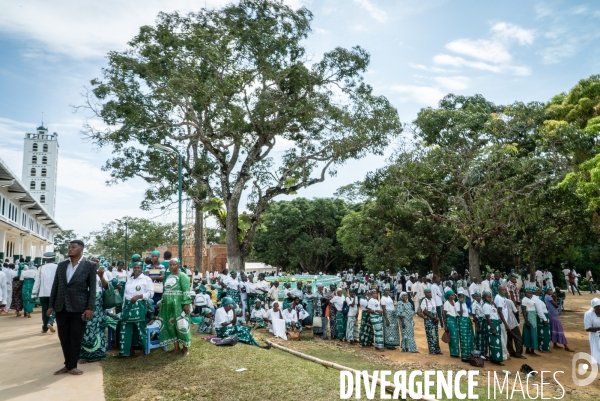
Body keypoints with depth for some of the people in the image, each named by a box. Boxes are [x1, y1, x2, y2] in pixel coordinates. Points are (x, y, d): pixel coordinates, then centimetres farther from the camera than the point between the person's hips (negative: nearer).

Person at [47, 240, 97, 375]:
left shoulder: (89, 266, -3)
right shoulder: (61, 265, 10)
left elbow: (92, 288, -5)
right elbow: (55, 286, 12)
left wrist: (90, 308, -12)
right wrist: (51, 305, 7)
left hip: (79, 308, -4)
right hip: (61, 307, 4)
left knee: (76, 338, 3)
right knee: (64, 338, 10)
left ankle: (72, 366, 16)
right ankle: (68, 365, 23)